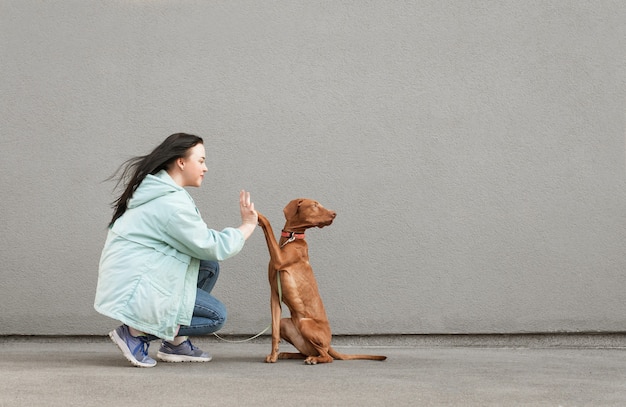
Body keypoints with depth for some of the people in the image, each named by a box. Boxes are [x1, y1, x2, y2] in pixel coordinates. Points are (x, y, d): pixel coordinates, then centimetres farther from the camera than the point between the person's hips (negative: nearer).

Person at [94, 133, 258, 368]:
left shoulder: (156, 191, 12)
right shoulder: (173, 203, -20)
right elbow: (211, 247, -14)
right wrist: (248, 226, -2)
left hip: (128, 276, 10)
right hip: (135, 290, -10)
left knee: (210, 267, 10)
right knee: (217, 315, -5)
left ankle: (176, 343, 10)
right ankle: (137, 332, -6)